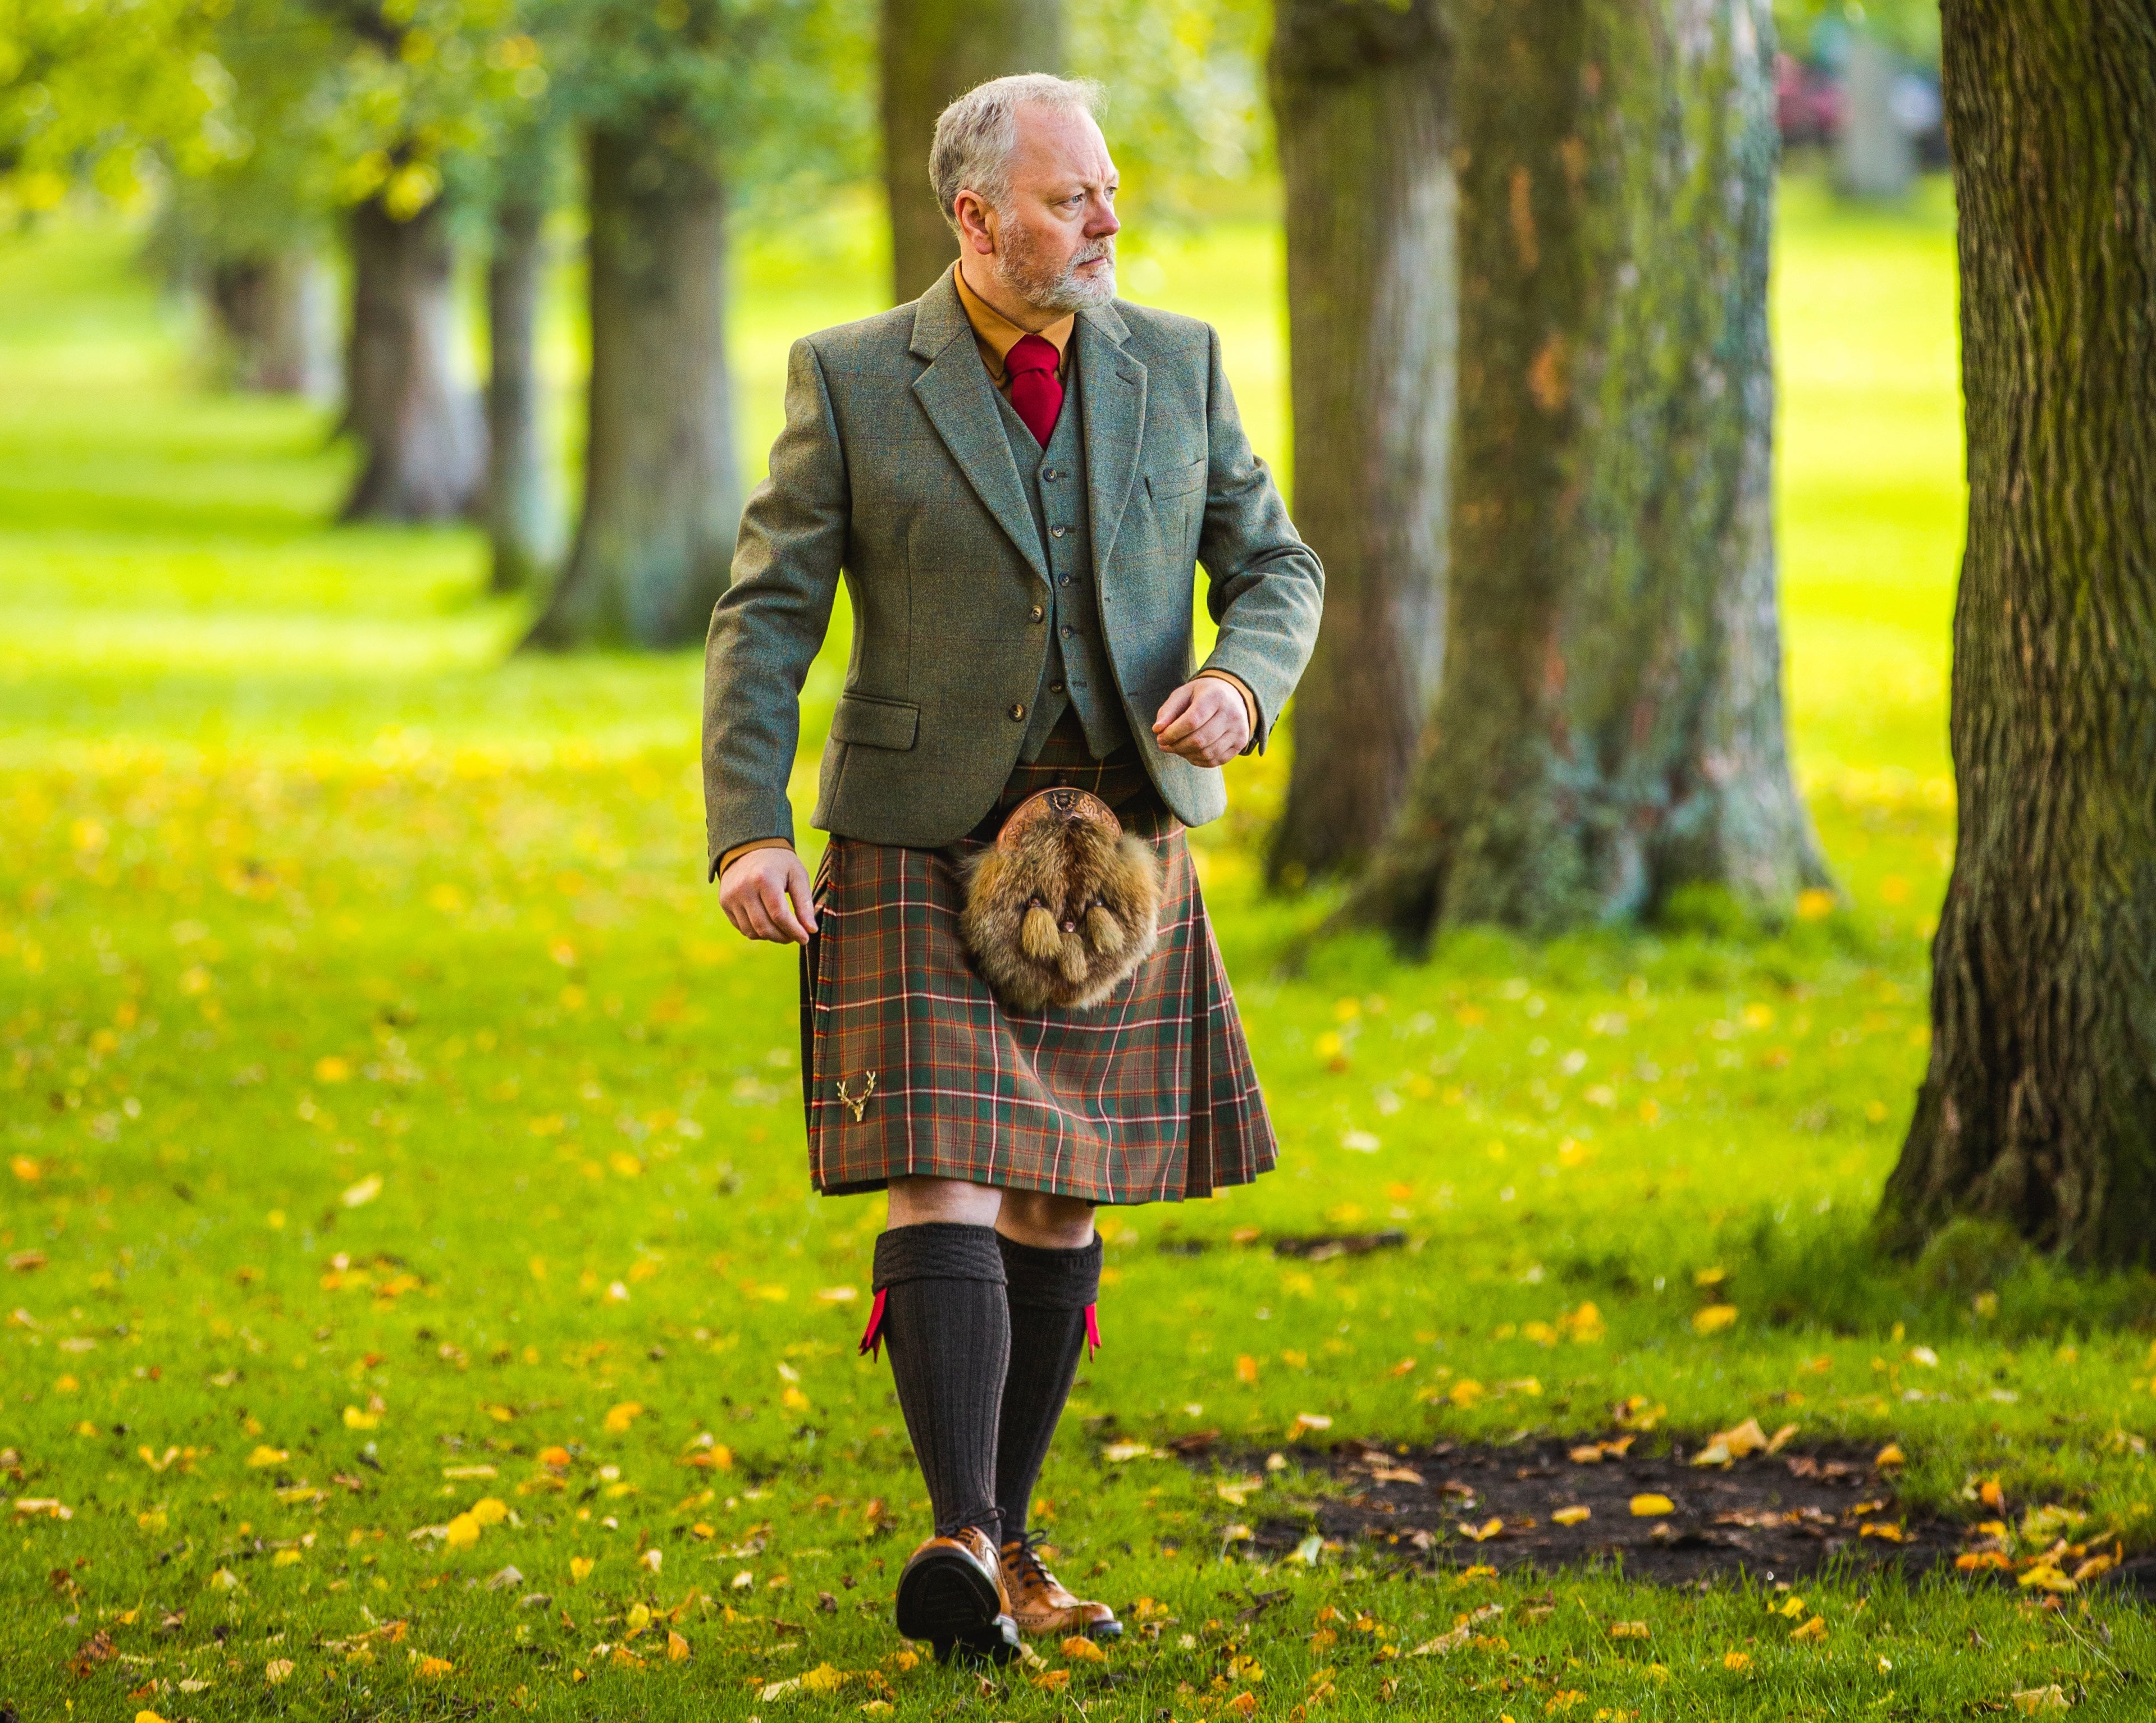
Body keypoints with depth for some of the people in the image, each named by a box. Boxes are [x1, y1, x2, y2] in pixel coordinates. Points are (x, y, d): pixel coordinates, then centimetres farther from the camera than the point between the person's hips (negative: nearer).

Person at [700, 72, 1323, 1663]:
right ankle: (965, 1545, -23)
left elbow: (1277, 567, 11)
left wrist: (1241, 681, -12)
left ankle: (1006, 1544, 16)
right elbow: (765, 618, -3)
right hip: (921, 852, -4)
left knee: (1061, 1203, 7)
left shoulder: (1176, 364, 6)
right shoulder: (853, 380, -3)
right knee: (945, 1185, -15)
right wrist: (750, 832, -15)